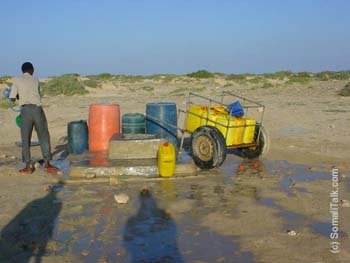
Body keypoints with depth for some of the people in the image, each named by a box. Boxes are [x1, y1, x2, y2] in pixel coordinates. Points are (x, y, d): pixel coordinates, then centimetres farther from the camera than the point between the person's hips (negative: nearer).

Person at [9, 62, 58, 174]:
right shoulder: (35, 80, 14)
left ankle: (28, 166, 5)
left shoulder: (17, 80, 7)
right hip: (37, 109, 1)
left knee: (25, 139, 6)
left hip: (25, 110, -1)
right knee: (44, 137, 9)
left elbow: (12, 98, 6)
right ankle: (47, 164, 8)